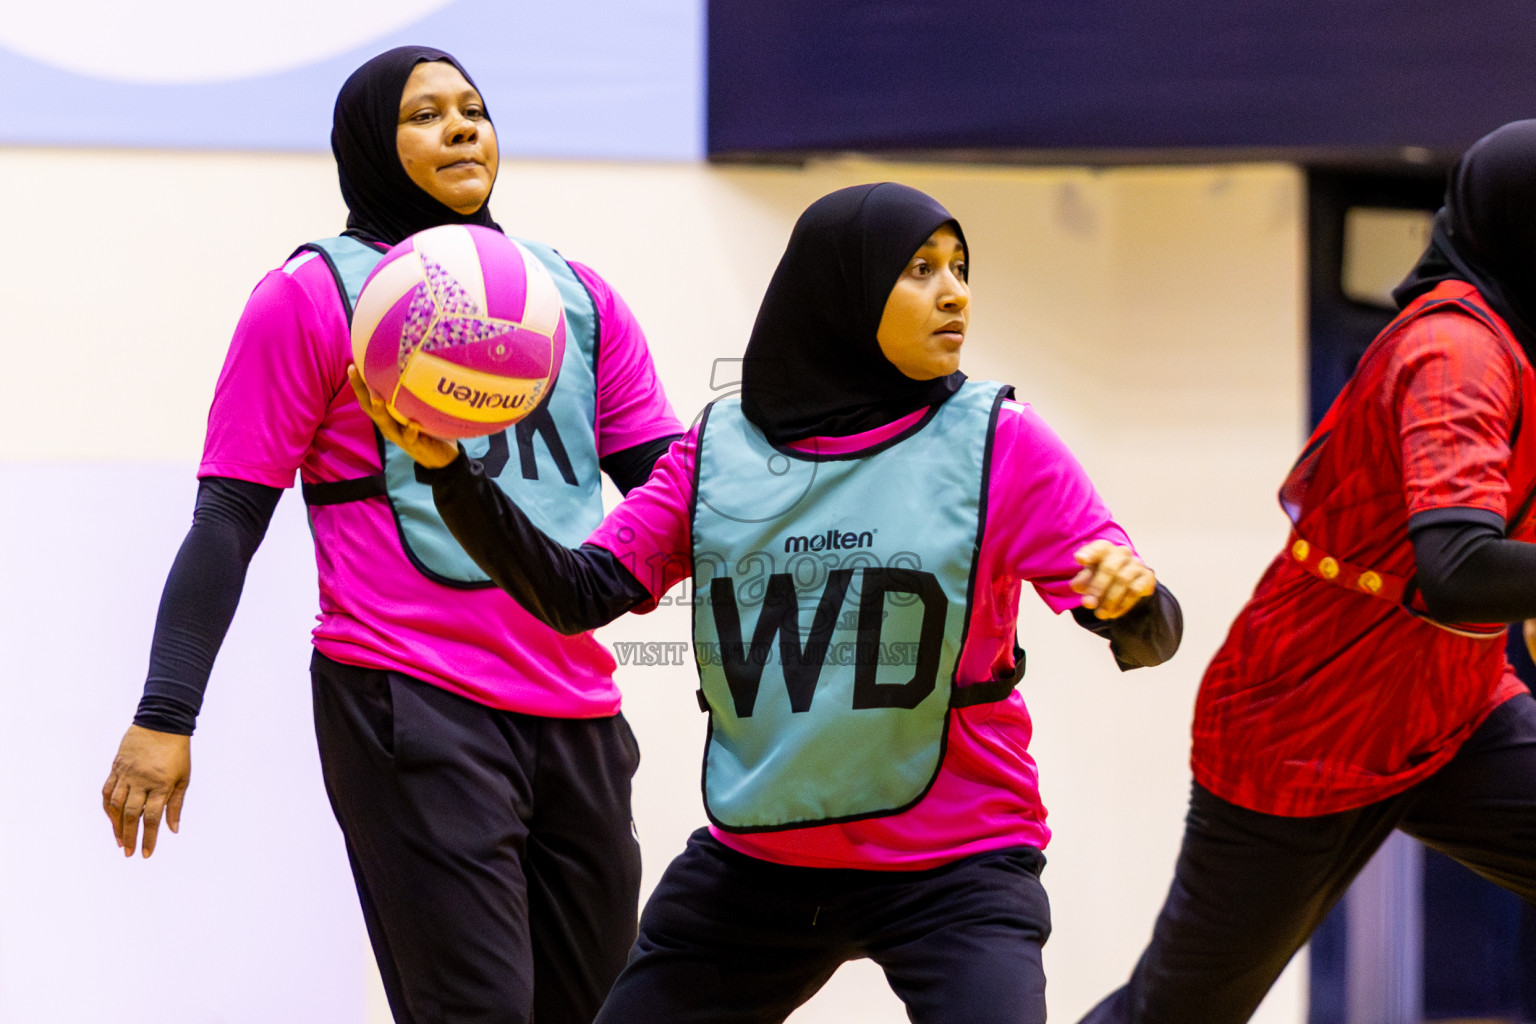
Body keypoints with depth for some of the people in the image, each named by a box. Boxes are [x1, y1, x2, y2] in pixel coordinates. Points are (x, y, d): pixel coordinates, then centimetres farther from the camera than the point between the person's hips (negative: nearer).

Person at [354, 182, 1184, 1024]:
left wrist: (1132, 598, -33)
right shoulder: (718, 451, 3)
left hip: (952, 871, -3)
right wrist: (449, 471, -14)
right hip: (753, 869, 3)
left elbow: (1147, 639, -8)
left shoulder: (997, 444, -5)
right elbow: (579, 594, -1)